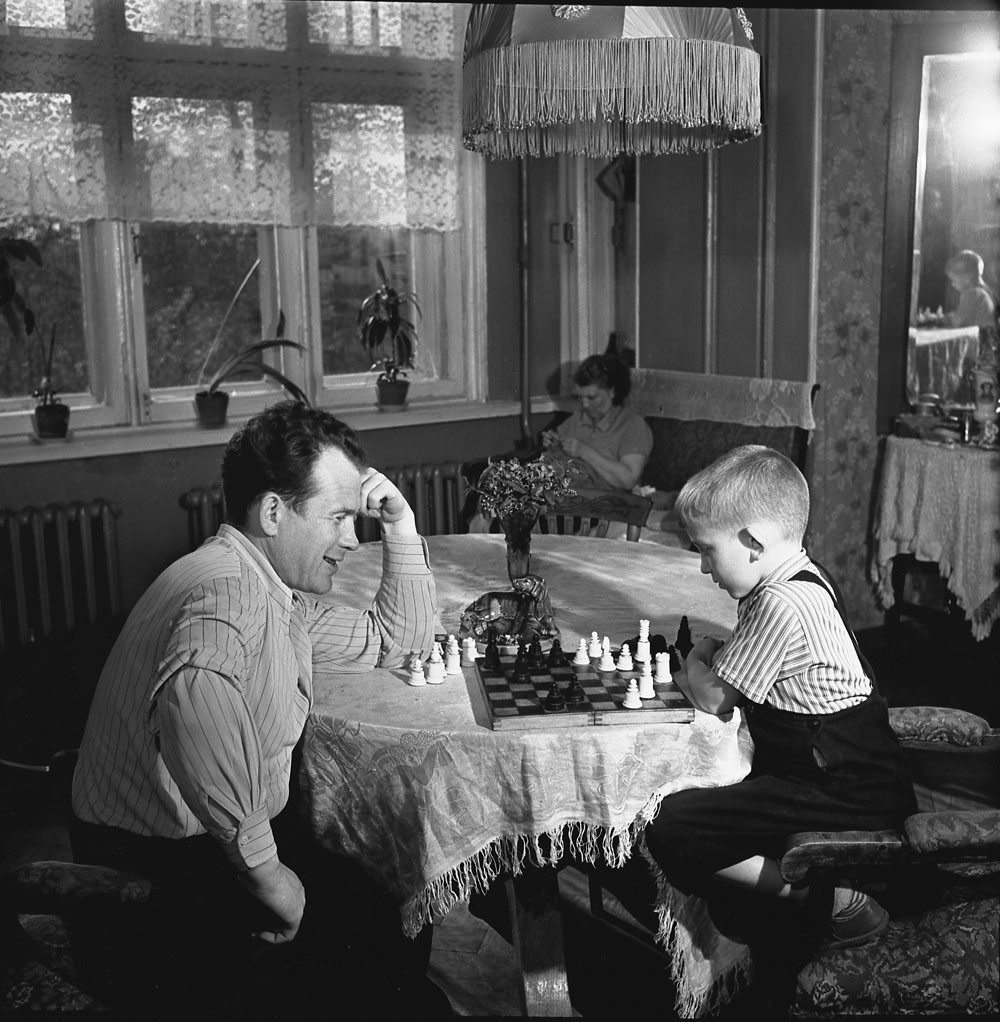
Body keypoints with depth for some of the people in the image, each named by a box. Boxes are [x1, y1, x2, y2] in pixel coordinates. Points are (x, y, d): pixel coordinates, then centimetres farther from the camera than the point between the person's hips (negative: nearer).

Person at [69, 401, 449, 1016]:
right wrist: (263, 870, -36)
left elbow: (399, 641, 17)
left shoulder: (280, 596, 7)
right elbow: (193, 695, -45)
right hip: (159, 860, -10)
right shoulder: (225, 592, -25)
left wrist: (402, 529, 5)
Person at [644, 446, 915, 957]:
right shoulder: (802, 579, 8)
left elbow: (714, 698, -14)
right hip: (846, 770, 11)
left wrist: (696, 664, 6)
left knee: (669, 829, -18)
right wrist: (712, 656, 6)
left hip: (849, 794, -11)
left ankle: (834, 903, -12)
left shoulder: (782, 604, -23)